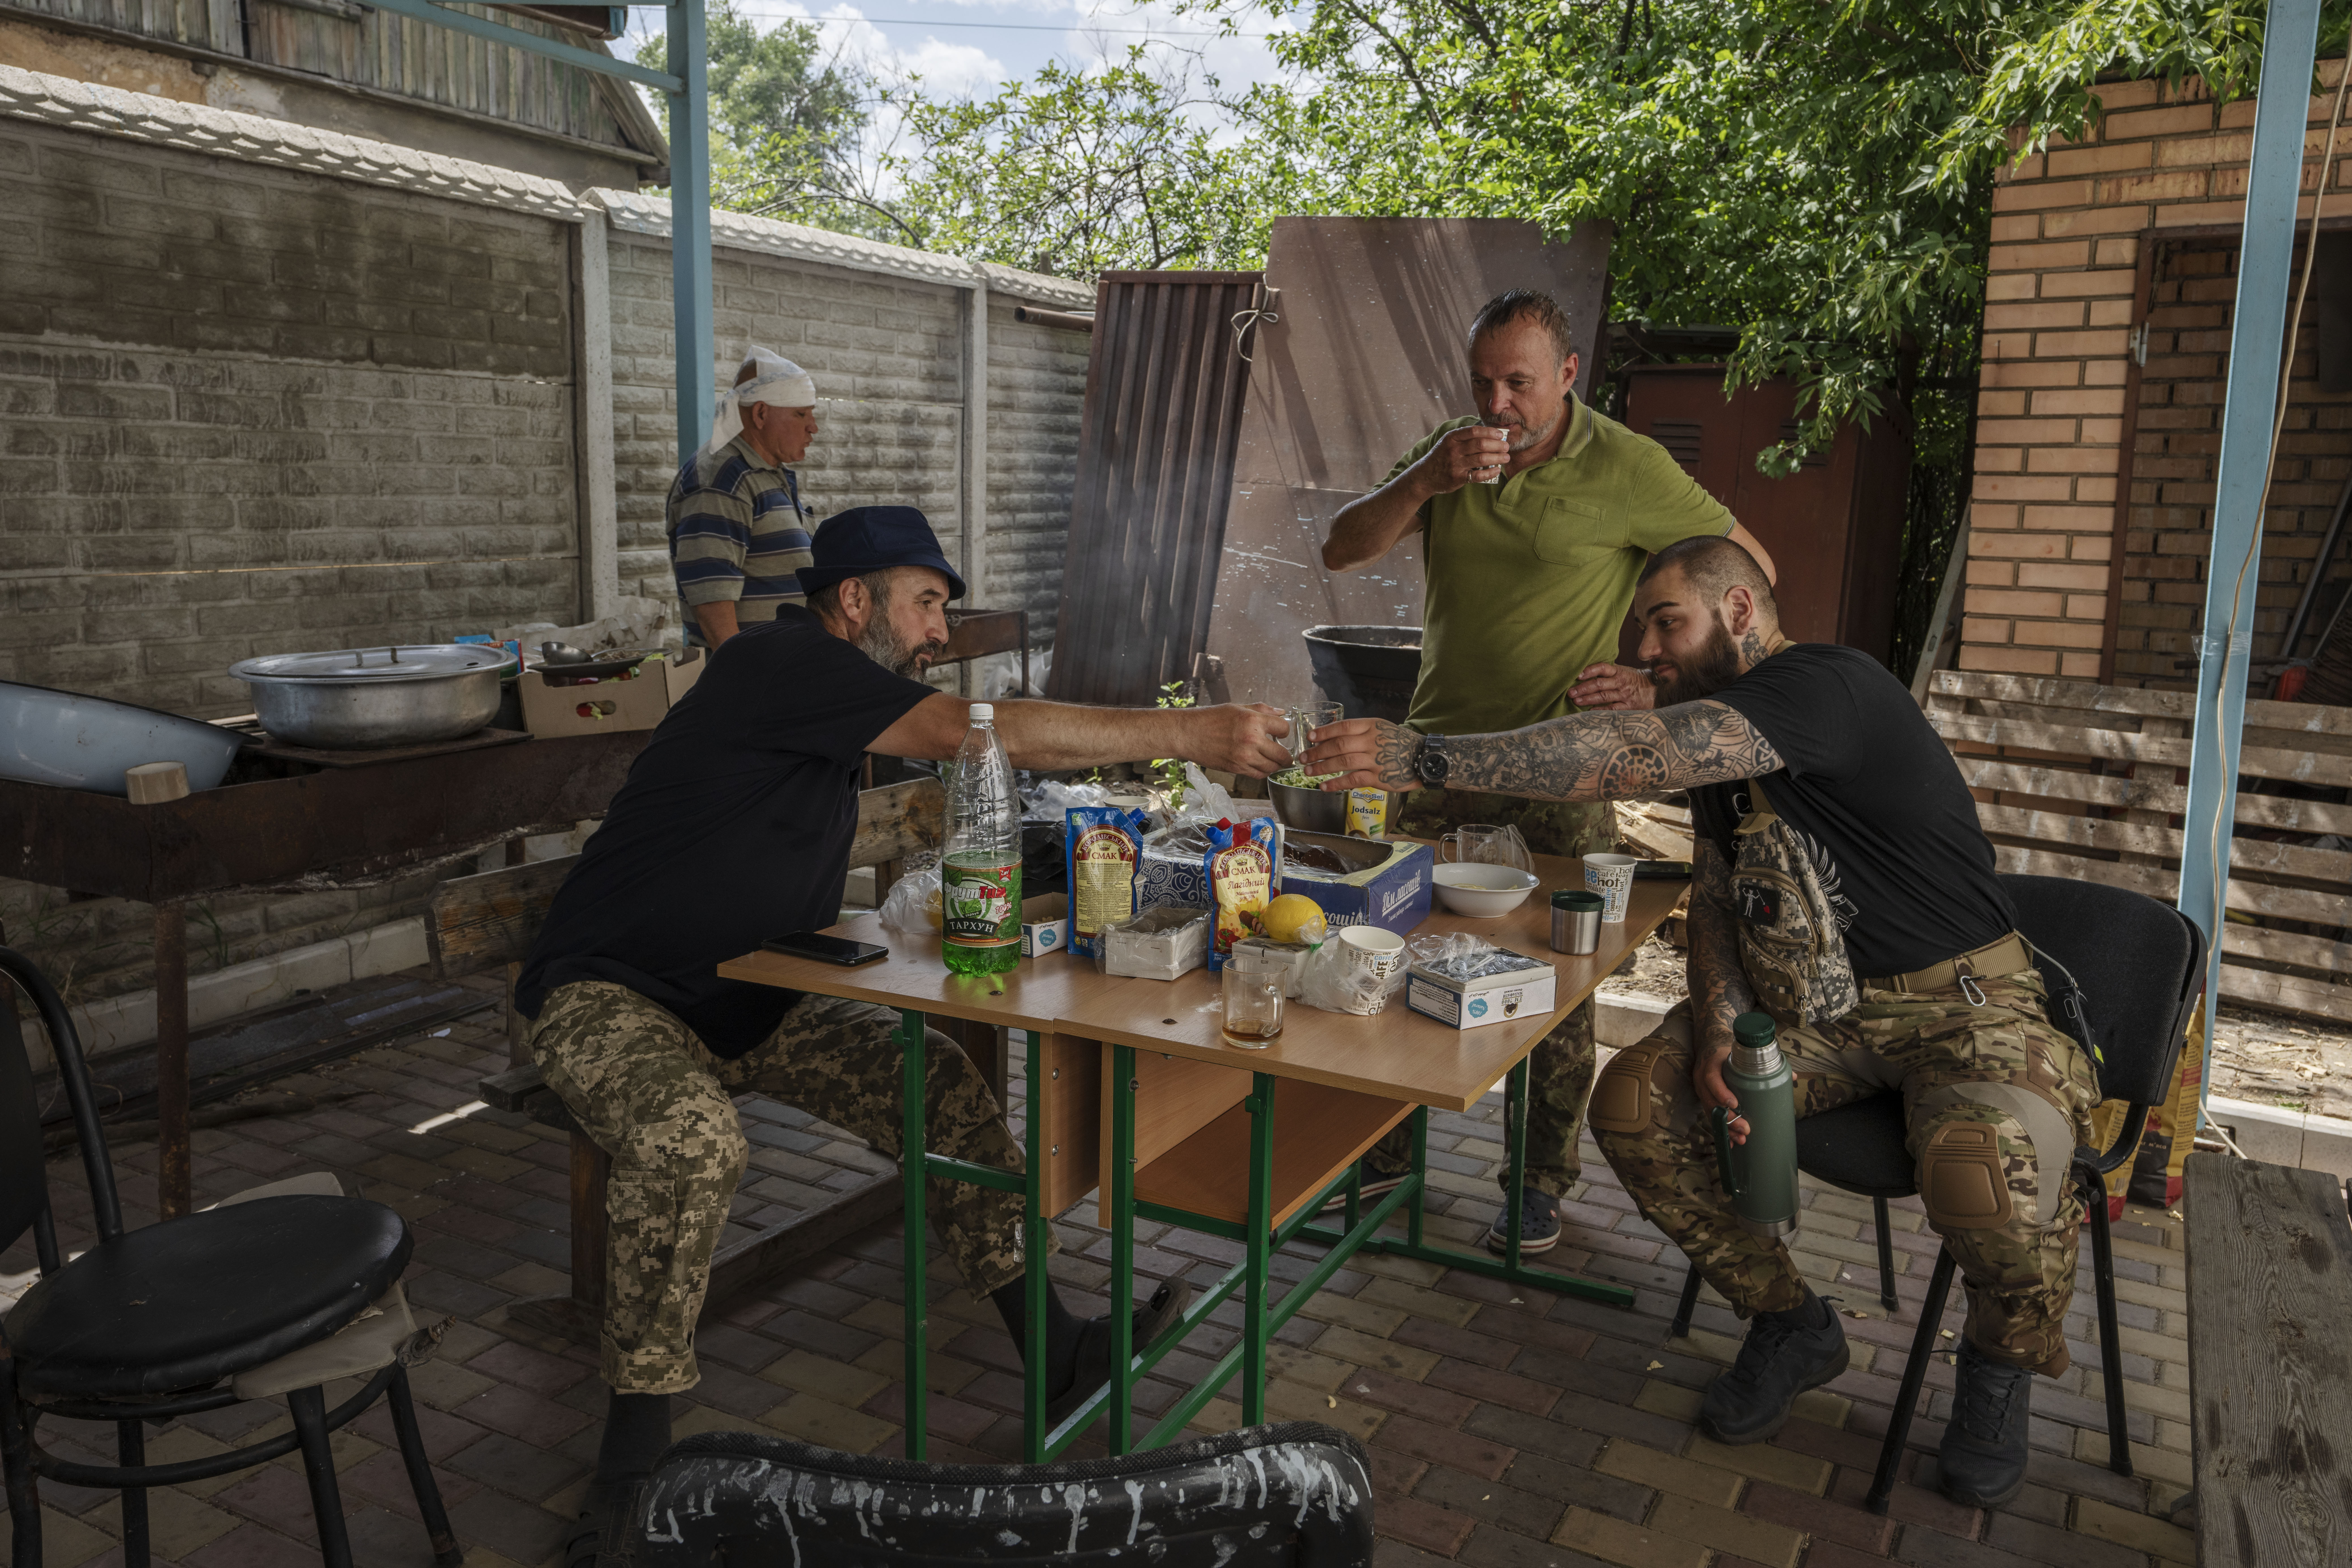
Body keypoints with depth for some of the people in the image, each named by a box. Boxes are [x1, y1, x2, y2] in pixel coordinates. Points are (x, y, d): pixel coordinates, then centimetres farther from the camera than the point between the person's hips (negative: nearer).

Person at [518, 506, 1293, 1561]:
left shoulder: (836, 700, 11)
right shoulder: (781, 662, -21)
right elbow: (977, 732, -30)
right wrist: (1188, 735, -31)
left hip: (750, 1007, 9)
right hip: (608, 997, -8)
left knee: (942, 1085, -7)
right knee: (692, 1144, -37)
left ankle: (1055, 1355, -2)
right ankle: (634, 1454, -20)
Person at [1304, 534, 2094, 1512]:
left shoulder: (1829, 687, -23)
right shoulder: (1721, 728, 8)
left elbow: (1639, 756, -36)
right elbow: (1715, 893, 8)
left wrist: (1423, 757, -38)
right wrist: (1717, 1028, -13)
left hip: (1958, 1001, -7)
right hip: (1806, 1003, 8)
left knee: (1985, 1170, -35)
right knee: (1633, 1102, -10)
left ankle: (2002, 1358, 2)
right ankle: (1788, 1323, 11)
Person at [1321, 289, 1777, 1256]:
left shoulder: (1627, 469, -8)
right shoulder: (1450, 451, 6)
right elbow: (1341, 554, 0)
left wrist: (1663, 680, -8)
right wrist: (1424, 482, -16)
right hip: (1442, 744, 4)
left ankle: (1543, 1184, 17)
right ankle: (1381, 1148, 21)